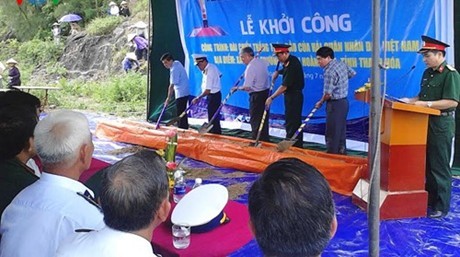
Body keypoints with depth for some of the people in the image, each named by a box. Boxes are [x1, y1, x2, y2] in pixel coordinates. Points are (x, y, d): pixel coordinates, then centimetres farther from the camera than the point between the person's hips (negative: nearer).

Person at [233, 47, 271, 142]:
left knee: (255, 120, 2)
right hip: (266, 92, 8)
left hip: (257, 95, -8)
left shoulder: (250, 67, -19)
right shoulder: (262, 62, 5)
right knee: (264, 120, 15)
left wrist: (238, 88, -5)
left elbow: (247, 87, -23)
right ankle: (265, 140, 22)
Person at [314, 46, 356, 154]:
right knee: (341, 131, 17)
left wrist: (320, 103, -6)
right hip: (344, 101, 9)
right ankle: (341, 153, 25)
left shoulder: (330, 72, -23)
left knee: (332, 133, 0)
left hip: (335, 104, -9)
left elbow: (328, 94, -23)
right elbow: (353, 73, 22)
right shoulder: (342, 64, 4)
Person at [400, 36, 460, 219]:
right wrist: (411, 100, 2)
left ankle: (441, 206, 8)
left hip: (441, 124, -8)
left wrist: (427, 104, -25)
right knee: (427, 164, 15)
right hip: (426, 122, 8)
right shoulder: (428, 73, 12)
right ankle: (429, 199, 27)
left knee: (440, 167, -1)